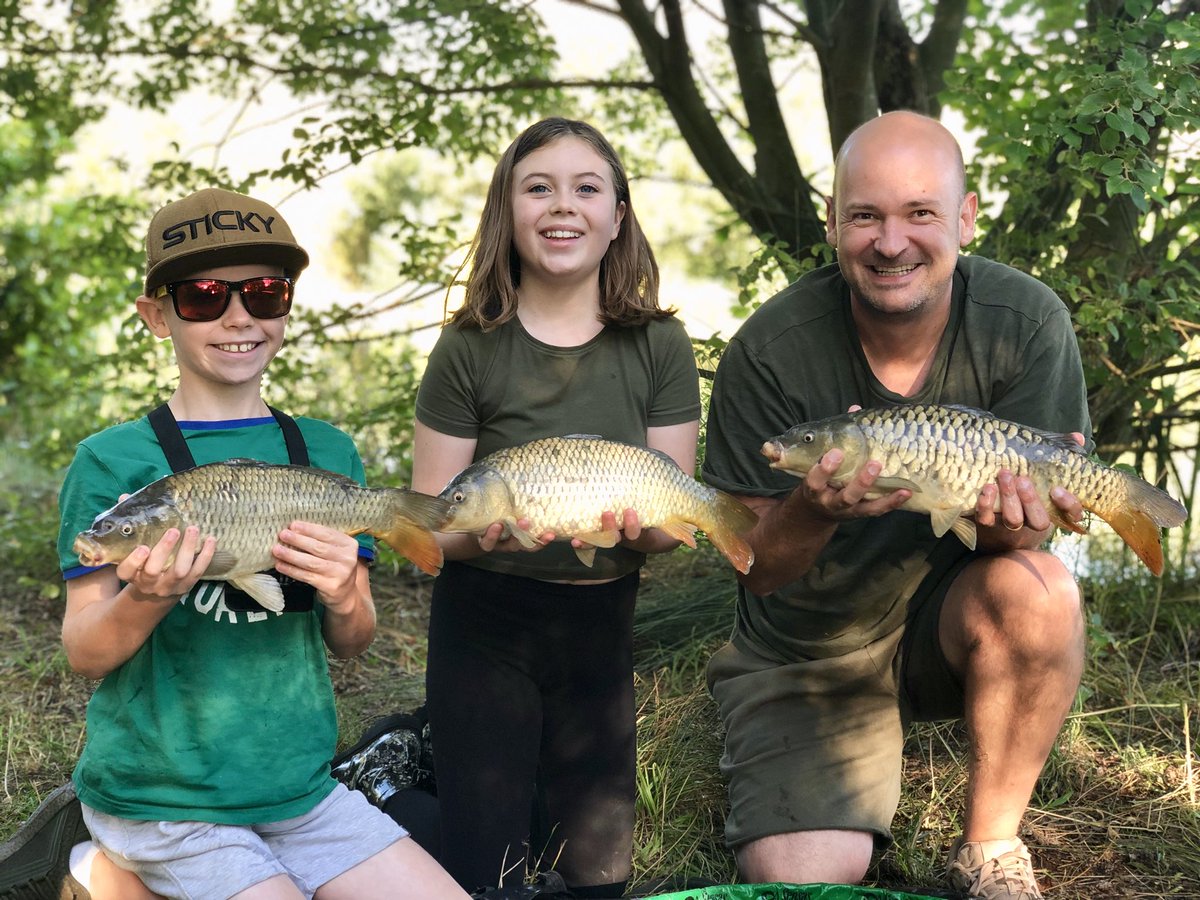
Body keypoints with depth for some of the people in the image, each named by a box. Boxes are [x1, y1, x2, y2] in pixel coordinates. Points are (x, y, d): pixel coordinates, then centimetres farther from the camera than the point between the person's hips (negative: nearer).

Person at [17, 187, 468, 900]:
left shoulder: (328, 453, 5)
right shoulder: (114, 461, -6)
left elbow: (352, 642, 7)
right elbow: (85, 654, -6)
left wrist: (343, 599, -16)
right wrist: (146, 599, -26)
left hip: (301, 787, 5)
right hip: (160, 796, -5)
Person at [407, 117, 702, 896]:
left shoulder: (659, 348, -4)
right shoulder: (471, 350, -10)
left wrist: (638, 521, -26)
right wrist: (483, 532, -29)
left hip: (601, 626, 3)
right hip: (485, 626, -2)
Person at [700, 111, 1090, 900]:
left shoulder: (1027, 322, -15)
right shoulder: (772, 351, -19)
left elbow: (1041, 514, -13)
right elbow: (754, 568, -15)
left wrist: (1012, 517, -39)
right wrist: (816, 508, -38)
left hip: (949, 625, 1)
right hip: (803, 654, -1)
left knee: (1038, 593, -32)